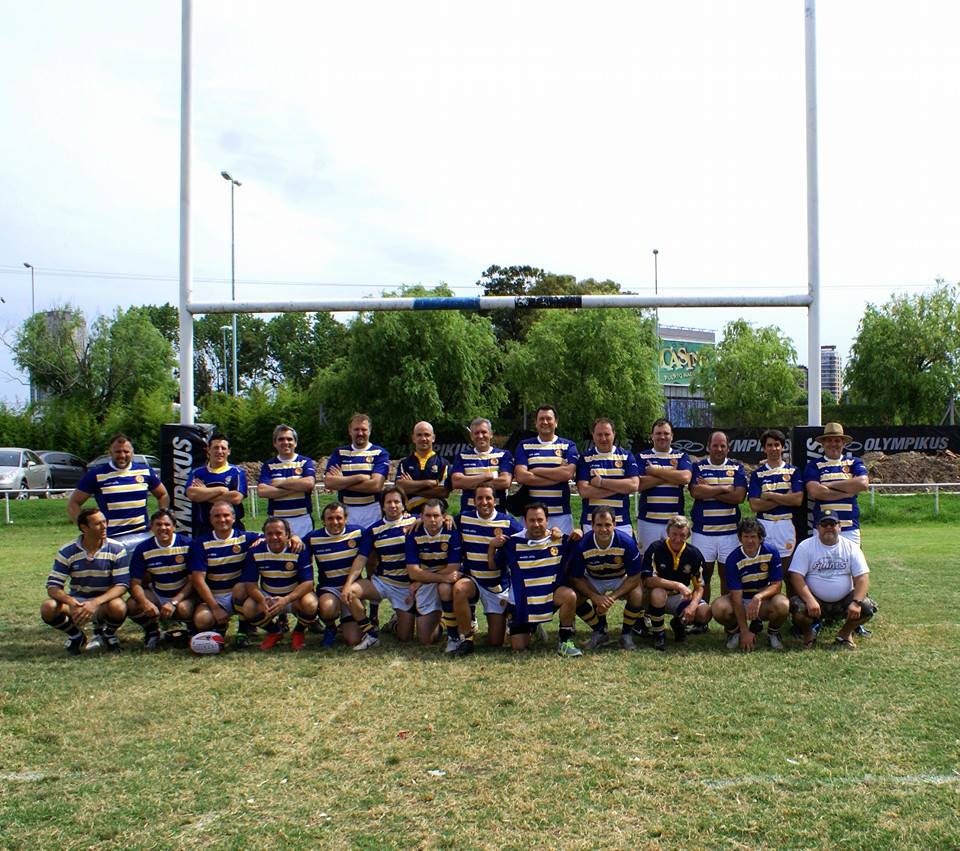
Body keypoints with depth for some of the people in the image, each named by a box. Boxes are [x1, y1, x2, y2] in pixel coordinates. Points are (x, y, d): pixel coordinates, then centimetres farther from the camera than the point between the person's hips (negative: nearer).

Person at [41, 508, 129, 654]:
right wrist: (70, 602, -31)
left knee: (118, 607, -36)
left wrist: (95, 603, -31)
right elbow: (53, 586, -8)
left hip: (104, 603, -2)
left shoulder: (117, 549, -10)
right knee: (48, 608, -26)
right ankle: (75, 635, 4)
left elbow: (122, 585, -15)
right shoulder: (67, 551, -6)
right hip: (76, 602, 2)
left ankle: (106, 634, 1)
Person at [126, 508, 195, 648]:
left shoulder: (187, 544, -11)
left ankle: (176, 623, 5)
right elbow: (135, 583, -7)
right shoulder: (143, 549, -6)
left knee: (184, 609, -35)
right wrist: (145, 602, -29)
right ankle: (151, 629, 7)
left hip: (182, 595, -2)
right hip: (156, 595, 2)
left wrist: (173, 603, -23)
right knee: (132, 606, -26)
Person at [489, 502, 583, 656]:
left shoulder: (560, 539, -5)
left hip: (552, 595, 0)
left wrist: (579, 534, -10)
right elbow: (493, 566, 3)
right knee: (518, 648, -3)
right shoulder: (512, 543, -7)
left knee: (570, 595, -33)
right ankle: (530, 627, 34)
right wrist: (492, 546, -14)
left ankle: (565, 642, -14)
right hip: (522, 603, 0)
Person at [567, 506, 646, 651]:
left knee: (638, 596, -31)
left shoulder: (626, 542, -27)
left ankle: (626, 634, -1)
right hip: (593, 581, 1)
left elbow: (635, 577, -20)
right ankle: (600, 631, 1)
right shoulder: (582, 545, -25)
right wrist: (595, 597, -29)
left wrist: (612, 597, -29)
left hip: (622, 579, -1)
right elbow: (575, 577, -14)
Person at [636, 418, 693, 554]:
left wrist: (655, 471, -7)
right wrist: (672, 474, -8)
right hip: (648, 520, 0)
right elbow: (639, 485, -9)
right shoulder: (642, 457, 7)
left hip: (675, 520, 1)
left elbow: (685, 477, -11)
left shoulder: (681, 457, 10)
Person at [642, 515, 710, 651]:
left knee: (705, 614, -22)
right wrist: (678, 585, -32)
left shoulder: (694, 554, -6)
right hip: (659, 594, -3)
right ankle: (658, 634, -13)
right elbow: (648, 580, -25)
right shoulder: (655, 549, -16)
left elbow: (699, 587, -2)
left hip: (681, 598, 3)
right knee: (658, 593, -39)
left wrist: (692, 606, -22)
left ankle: (679, 623, 13)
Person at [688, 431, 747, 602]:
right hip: (703, 531, -1)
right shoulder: (698, 467, 5)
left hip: (729, 531, 1)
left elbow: (739, 496, -7)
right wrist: (724, 488, -9)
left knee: (727, 574, 6)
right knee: (704, 574, 3)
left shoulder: (737, 468, 8)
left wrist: (709, 491, -8)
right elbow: (696, 492, -13)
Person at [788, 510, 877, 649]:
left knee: (867, 608, -24)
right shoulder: (805, 546, -4)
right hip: (815, 601, -2)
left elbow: (862, 577, -5)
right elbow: (796, 576, -12)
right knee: (797, 608, -32)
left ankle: (845, 632, 8)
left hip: (844, 602, 2)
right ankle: (808, 632, 5)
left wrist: (856, 602, -22)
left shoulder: (851, 547, 2)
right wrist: (810, 600, -27)